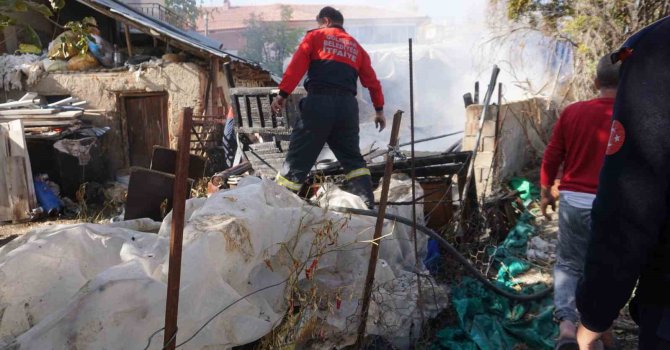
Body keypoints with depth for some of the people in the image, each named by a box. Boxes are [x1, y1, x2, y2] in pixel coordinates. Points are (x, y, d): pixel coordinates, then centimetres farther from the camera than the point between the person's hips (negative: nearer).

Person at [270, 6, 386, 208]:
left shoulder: (316, 36, 14)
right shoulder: (356, 47, 25)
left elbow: (297, 66, 0)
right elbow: (371, 80, 22)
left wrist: (283, 94, -3)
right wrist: (379, 109, 27)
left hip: (319, 102, -4)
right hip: (347, 105, 4)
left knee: (299, 156, -2)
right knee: (352, 159, 15)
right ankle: (367, 205, 10)